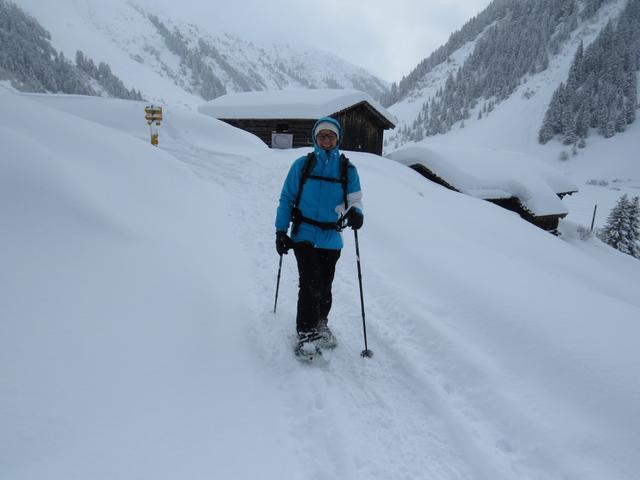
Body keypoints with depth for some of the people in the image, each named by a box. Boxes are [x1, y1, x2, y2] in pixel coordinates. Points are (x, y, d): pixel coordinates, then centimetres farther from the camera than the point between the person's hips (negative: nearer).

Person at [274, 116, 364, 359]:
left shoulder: (347, 169, 5)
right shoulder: (302, 165, 2)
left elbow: (355, 199, 4)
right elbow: (287, 198, 5)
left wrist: (355, 212, -21)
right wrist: (281, 231, 0)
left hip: (331, 238, 2)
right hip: (304, 234, -2)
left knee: (324, 286, 11)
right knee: (310, 283, -11)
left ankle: (320, 324, 34)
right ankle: (306, 333, 3)